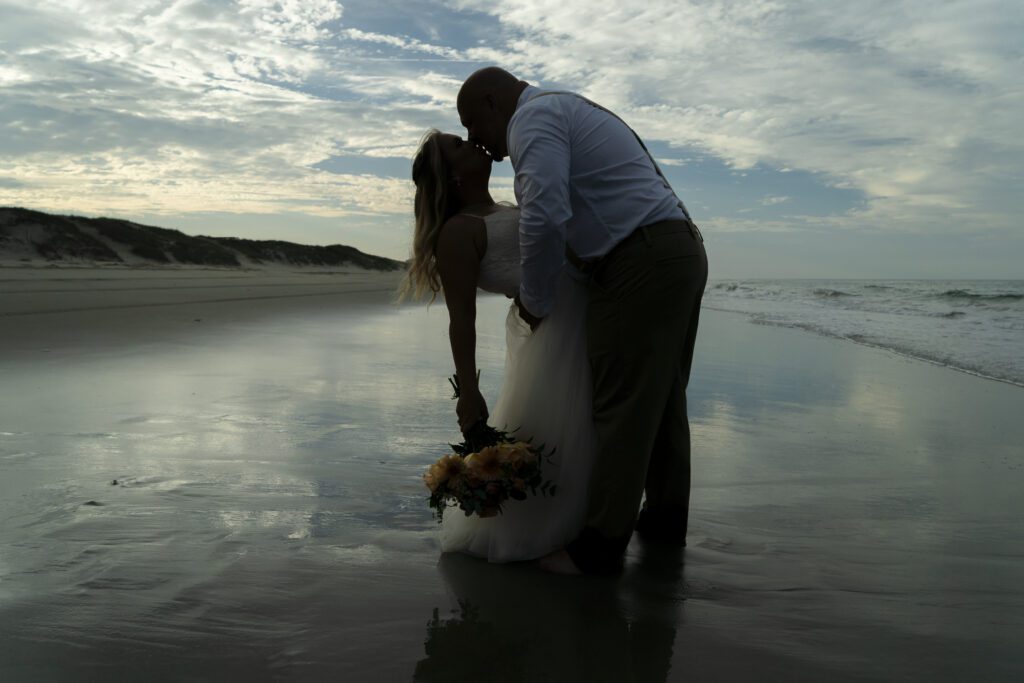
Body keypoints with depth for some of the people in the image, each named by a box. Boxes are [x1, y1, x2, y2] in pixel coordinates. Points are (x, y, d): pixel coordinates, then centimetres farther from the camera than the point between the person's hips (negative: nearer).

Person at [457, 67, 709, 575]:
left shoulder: (533, 117, -7)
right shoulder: (570, 111, 26)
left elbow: (545, 217, -22)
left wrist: (534, 300, -8)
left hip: (642, 265, -10)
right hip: (681, 252, 10)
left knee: (622, 404, -7)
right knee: (661, 397, 16)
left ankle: (600, 546, 0)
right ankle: (665, 519, 28)